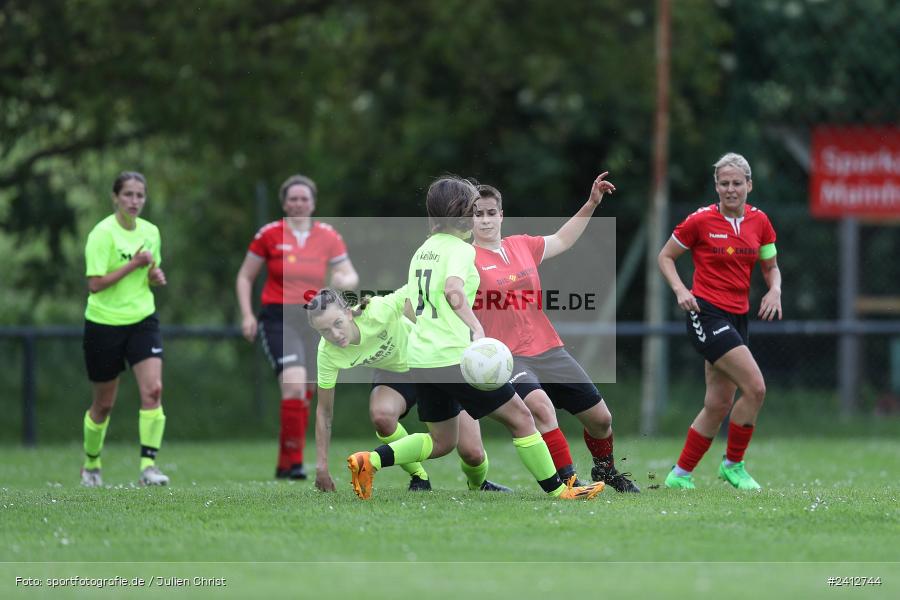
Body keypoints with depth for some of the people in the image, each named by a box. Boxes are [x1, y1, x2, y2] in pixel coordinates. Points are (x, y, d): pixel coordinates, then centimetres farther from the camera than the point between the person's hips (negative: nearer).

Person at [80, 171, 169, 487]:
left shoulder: (150, 231, 5)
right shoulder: (103, 233, -13)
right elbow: (95, 284, -19)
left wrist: (156, 275, -2)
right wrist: (134, 264, -21)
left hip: (142, 320, 4)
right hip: (105, 323, -4)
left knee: (153, 390, -17)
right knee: (103, 404, 8)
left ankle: (148, 465, -17)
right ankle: (91, 464, 31)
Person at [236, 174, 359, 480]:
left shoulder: (328, 237, 5)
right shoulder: (269, 234, -2)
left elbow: (351, 276, 7)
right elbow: (245, 277, 6)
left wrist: (345, 281, -17)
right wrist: (247, 315, -5)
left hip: (314, 321, 4)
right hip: (279, 320, -4)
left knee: (304, 397, 9)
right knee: (294, 385, -22)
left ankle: (284, 464, 23)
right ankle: (294, 461, -17)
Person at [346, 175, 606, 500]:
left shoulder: (422, 250, 14)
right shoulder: (460, 249, -10)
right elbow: (453, 290, -30)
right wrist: (477, 330, -42)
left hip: (420, 358, 8)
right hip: (455, 357, -8)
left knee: (441, 442, 17)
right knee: (520, 418, 4)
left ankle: (369, 460, 0)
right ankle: (557, 490, 6)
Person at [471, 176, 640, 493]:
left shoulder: (522, 245, 9)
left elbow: (561, 240, 27)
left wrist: (590, 205, 24)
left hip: (549, 350, 6)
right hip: (507, 357, -6)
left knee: (600, 418, 10)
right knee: (540, 405, -35)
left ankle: (605, 469, 40)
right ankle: (568, 481, -26)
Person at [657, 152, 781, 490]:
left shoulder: (759, 221, 6)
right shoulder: (701, 221, -8)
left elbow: (770, 266, 17)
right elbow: (665, 257, 3)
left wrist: (774, 289, -3)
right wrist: (680, 289, -13)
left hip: (738, 318, 6)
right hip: (707, 314, -6)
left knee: (719, 405, 5)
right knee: (755, 388, -17)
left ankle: (680, 474, 18)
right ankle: (733, 464, 0)